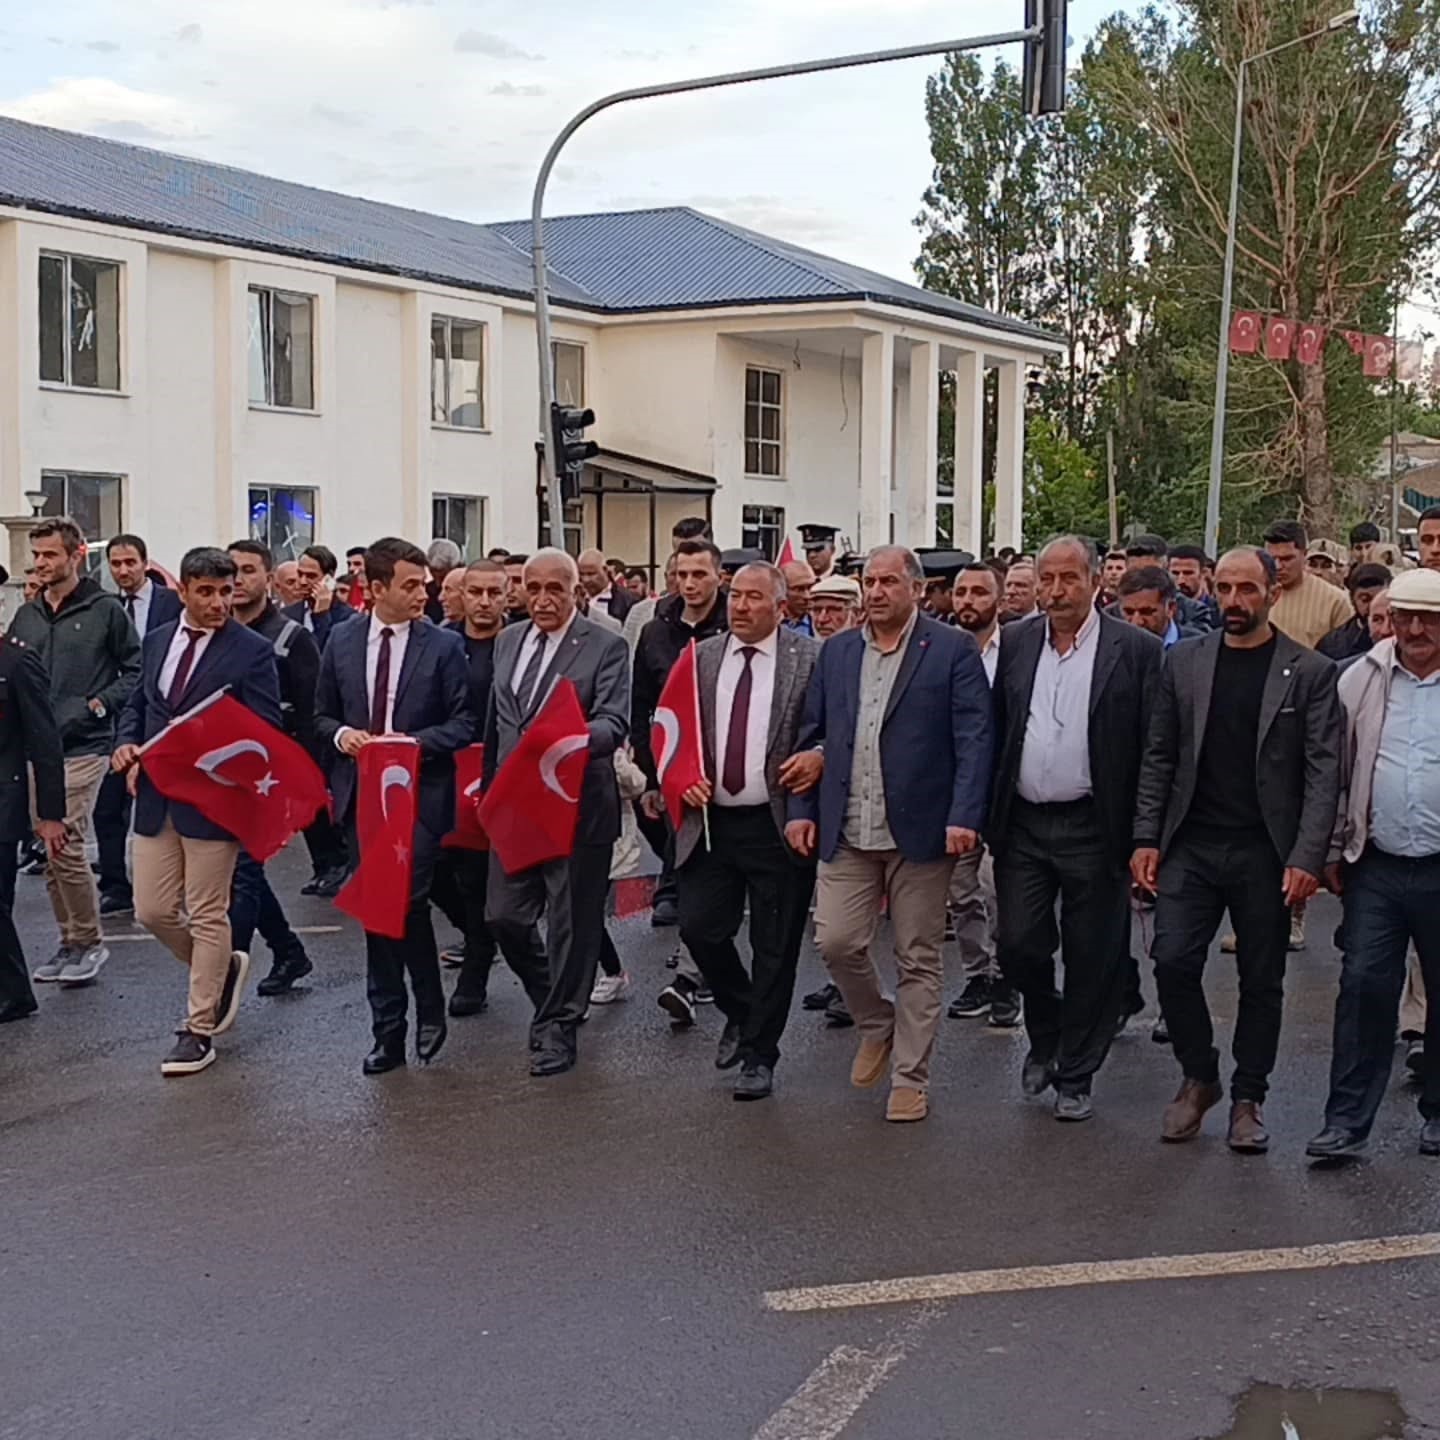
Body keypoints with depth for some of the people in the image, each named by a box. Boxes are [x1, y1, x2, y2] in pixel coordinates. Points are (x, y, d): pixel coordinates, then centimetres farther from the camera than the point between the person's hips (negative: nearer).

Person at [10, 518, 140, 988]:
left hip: (82, 747, -6)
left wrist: (99, 704, -10)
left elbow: (135, 669, -1)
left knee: (65, 845, -11)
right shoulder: (26, 616, 13)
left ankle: (89, 941, 6)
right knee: (50, 849, 9)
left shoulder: (104, 610, -3)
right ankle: (70, 941, 21)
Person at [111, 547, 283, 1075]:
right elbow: (137, 704, 20)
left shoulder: (253, 651, -8)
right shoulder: (157, 641, 10)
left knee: (207, 915, 2)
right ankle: (224, 966, 34)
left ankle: (199, 1031, 13)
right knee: (153, 910, 8)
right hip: (156, 798, 6)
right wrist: (126, 744, 0)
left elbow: (266, 732, -8)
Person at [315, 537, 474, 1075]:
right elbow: (321, 714, 14)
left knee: (409, 902, -13)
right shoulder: (341, 640, 6)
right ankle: (387, 1031, 18)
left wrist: (416, 741, -17)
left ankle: (429, 1011, 11)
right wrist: (340, 733, -7)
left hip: (419, 794, -3)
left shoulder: (444, 645, -3)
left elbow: (464, 723, -3)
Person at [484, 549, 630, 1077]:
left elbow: (614, 722, -19)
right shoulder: (508, 641, 11)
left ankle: (558, 1028, 20)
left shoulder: (606, 646, -8)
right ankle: (554, 1002, 31)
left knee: (572, 924, 4)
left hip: (578, 807, -5)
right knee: (504, 916, 8)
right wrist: (490, 789, 19)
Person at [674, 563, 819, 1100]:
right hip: (711, 820, 3)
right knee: (699, 928, 1)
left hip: (779, 824, -3)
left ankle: (759, 1056, 20)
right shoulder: (701, 658, 8)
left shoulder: (810, 659, -3)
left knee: (774, 948, 5)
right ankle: (740, 1014, 30)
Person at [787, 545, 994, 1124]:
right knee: (836, 942, -2)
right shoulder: (836, 650, 11)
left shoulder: (952, 649, -3)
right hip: (847, 833, 4)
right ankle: (877, 1026, 27)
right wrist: (801, 808, 6)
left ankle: (910, 1078, 17)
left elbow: (974, 736, -8)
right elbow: (812, 734, 14)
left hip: (920, 831, -3)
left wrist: (965, 816, -17)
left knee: (919, 958, 5)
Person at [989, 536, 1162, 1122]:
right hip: (1022, 826, 3)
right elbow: (996, 730, 11)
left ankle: (1075, 1077, 22)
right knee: (1019, 947, 4)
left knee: (1091, 959, 6)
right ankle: (1045, 1037, 32)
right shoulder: (1016, 643, 7)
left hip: (1094, 828, -3)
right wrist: (986, 813, 6)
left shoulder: (1135, 650, -5)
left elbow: (1152, 748, -5)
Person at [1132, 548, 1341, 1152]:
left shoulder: (1310, 672, -1)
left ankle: (1248, 1099, 22)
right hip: (1192, 845, 2)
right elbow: (1159, 756, 8)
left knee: (1261, 981, 6)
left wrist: (1307, 857, -13)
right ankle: (1199, 1077, 16)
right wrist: (1147, 838, 0)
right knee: (1173, 961, -7)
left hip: (1265, 852, -2)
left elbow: (1323, 771, -5)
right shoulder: (1184, 662, 7)